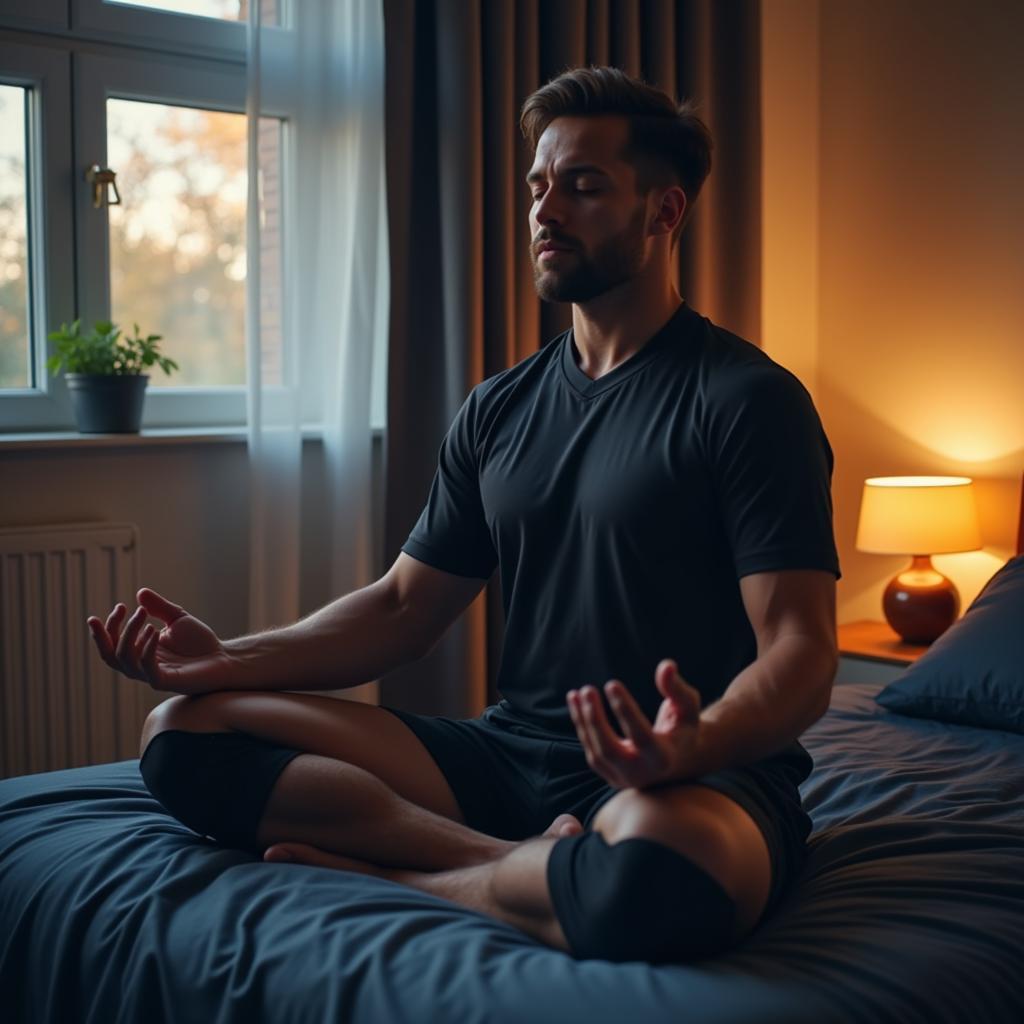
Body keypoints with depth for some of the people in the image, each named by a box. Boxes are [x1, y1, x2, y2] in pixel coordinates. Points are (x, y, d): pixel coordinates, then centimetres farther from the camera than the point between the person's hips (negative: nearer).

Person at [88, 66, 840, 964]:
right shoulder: (498, 411, 14)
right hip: (511, 755, 6)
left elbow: (799, 652, -13)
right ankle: (536, 865, -18)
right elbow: (405, 607, 15)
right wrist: (229, 660, -1)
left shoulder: (748, 400, -5)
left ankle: (390, 871, -13)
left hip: (703, 783, -6)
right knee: (184, 729, -7)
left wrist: (698, 744, -35)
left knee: (653, 874, -43)